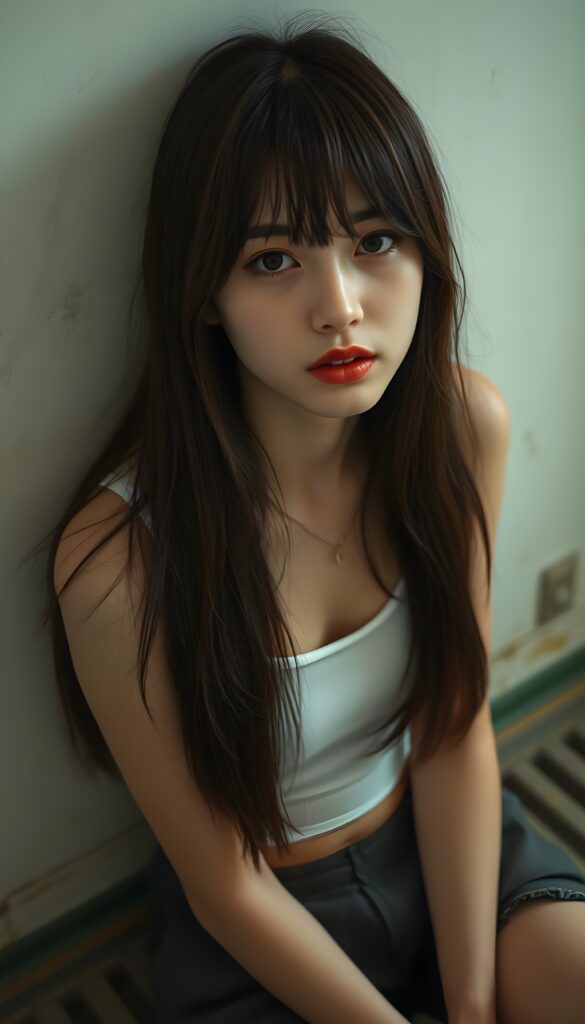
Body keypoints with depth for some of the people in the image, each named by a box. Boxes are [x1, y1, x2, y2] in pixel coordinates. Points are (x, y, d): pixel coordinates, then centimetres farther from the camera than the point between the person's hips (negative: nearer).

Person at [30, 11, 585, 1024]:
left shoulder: (466, 425, -15)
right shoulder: (117, 559, -28)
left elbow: (456, 733, -7)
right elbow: (224, 882, -16)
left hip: (448, 847, 4)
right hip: (263, 936, -3)